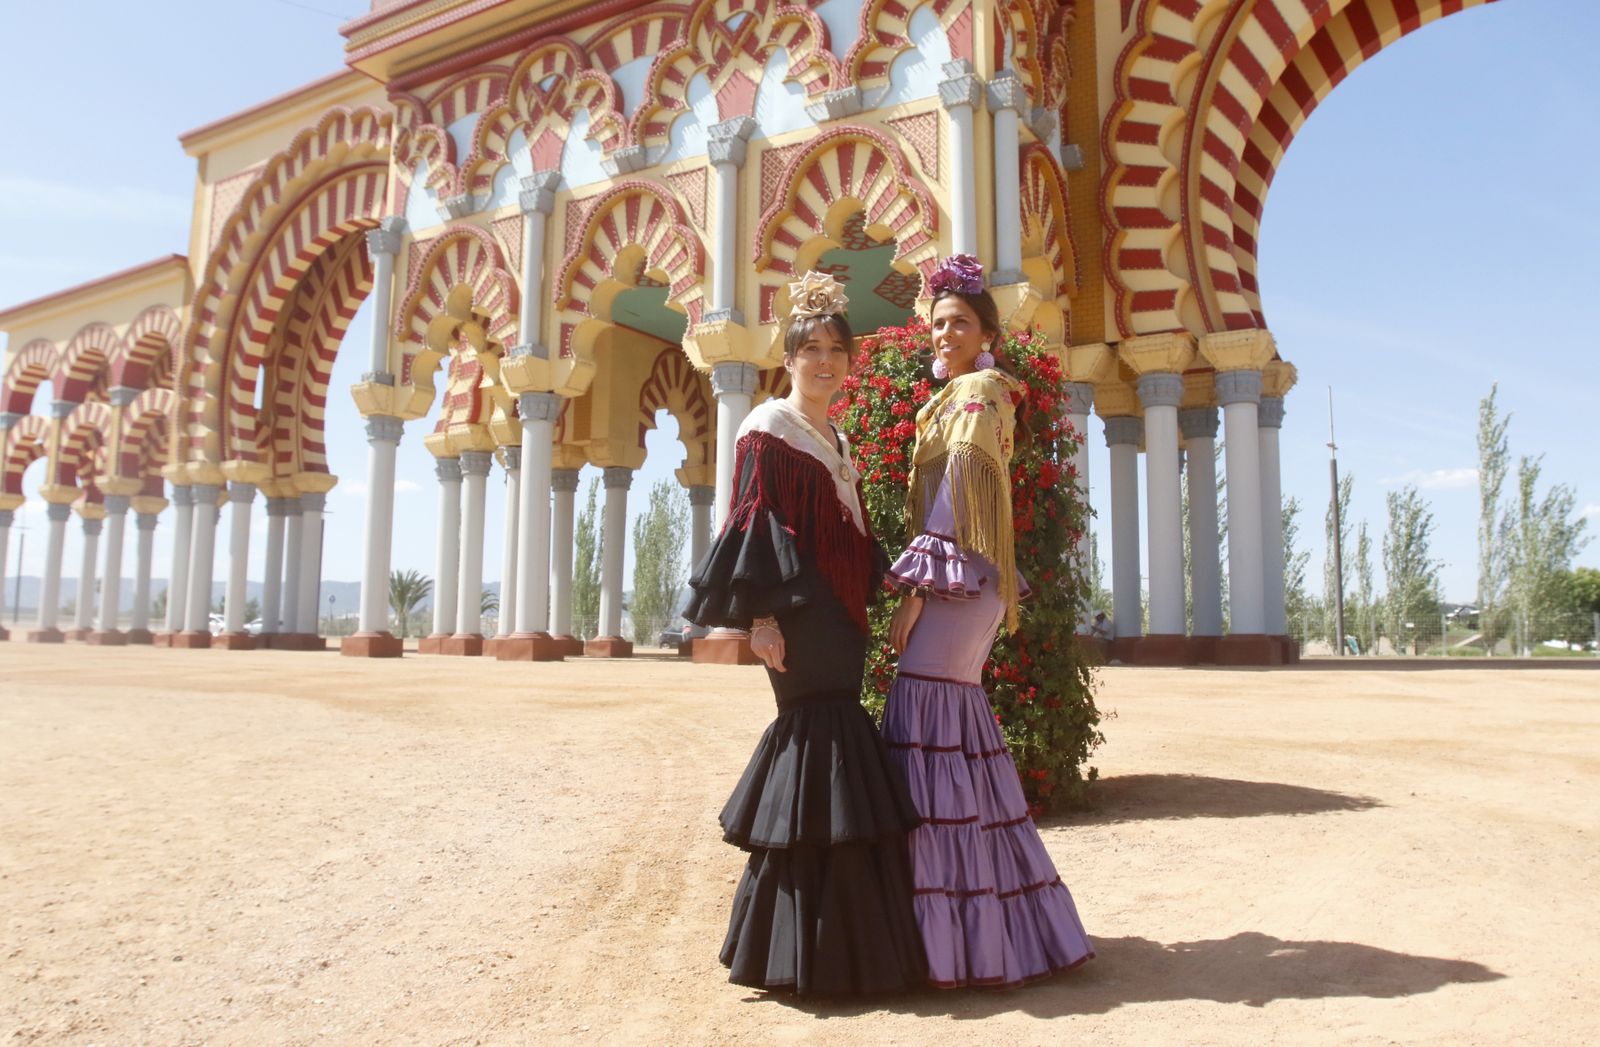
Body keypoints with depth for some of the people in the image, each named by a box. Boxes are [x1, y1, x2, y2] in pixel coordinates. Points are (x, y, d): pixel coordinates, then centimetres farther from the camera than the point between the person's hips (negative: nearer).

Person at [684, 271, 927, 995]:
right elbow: (753, 527, -13)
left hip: (838, 615, 9)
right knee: (819, 733, -10)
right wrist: (760, 615, -19)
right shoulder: (770, 430, -5)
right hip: (798, 614, -9)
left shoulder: (835, 440, 20)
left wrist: (872, 596, 16)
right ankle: (810, 948, -1)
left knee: (831, 734, 9)